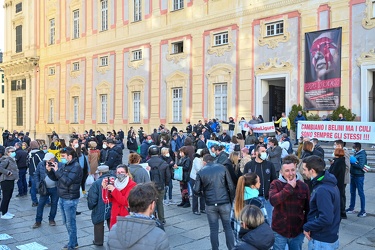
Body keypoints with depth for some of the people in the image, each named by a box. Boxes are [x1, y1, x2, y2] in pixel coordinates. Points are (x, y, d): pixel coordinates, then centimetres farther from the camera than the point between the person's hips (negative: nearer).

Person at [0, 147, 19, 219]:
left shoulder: (12, 160, 12)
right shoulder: (6, 160, -16)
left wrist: (16, 173, 9)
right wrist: (8, 172, -23)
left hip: (11, 181, 9)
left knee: (9, 197, 16)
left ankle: (6, 212, 27)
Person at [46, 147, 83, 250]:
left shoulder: (76, 167, -17)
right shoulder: (64, 165, 8)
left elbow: (67, 181, -27)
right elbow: (55, 178, 15)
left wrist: (57, 170, -21)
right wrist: (49, 171, -3)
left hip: (70, 199, -9)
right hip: (62, 198, 9)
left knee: (70, 223, 1)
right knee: (66, 222, 18)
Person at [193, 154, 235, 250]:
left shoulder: (201, 172, 1)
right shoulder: (222, 168, 1)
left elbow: (196, 190, -3)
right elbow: (231, 186, -2)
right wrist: (231, 200, 9)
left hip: (210, 204, 0)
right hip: (224, 203, 1)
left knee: (213, 229, 9)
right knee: (228, 227, 13)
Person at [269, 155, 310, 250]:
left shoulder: (303, 186, -1)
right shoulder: (275, 184, -7)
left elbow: (308, 209, 6)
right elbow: (273, 200, -24)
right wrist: (289, 187, -21)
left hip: (298, 232, 2)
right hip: (279, 231, -2)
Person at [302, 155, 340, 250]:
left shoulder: (322, 190, -26)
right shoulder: (328, 183, 4)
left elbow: (326, 219, -31)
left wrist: (307, 227, -17)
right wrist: (310, 225, 1)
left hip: (322, 242, -9)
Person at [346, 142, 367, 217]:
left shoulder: (362, 155, -15)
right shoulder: (356, 154, 10)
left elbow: (361, 166, -25)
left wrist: (352, 162, -17)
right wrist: (351, 162, -7)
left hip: (359, 176, -9)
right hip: (353, 175, 9)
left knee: (361, 193, -2)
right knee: (352, 192, 15)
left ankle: (363, 211, 6)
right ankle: (351, 208, 25)